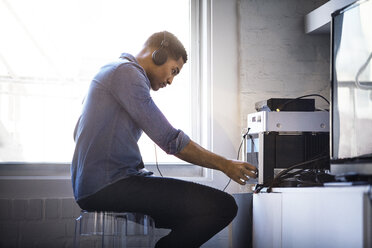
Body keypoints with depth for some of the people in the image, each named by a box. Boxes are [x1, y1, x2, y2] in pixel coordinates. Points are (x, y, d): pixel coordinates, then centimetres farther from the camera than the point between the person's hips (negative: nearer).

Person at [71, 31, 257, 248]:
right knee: (223, 206, -18)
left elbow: (78, 133, 32)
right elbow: (170, 140, -15)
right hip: (110, 185, -11)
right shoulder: (126, 72, -9)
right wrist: (225, 165, -6)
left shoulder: (114, 71, 24)